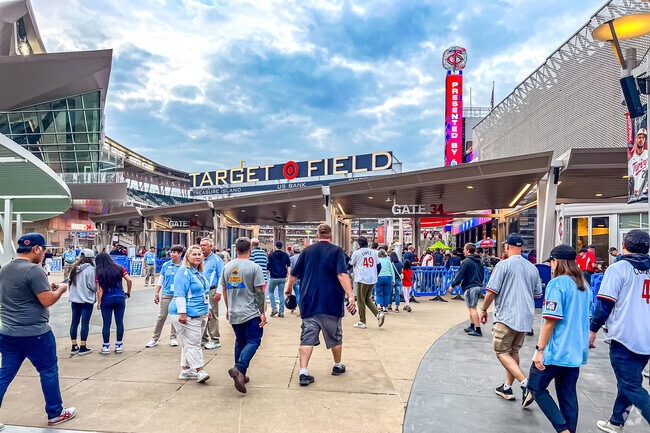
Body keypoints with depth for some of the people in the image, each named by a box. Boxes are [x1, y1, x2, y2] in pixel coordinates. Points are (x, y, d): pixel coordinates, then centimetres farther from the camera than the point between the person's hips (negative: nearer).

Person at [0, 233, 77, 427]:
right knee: (49, 371, 8)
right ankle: (55, 413, 21)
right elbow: (47, 301, -20)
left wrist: (47, 287, 15)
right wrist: (60, 289, -2)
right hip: (35, 333, -8)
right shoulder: (33, 270, -19)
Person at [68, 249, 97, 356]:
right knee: (85, 323, 0)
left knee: (74, 322, 12)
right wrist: (97, 287, 6)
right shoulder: (90, 269, -14)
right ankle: (83, 347, 4)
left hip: (74, 299, 7)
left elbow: (70, 283, 14)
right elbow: (93, 286, -15)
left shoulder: (74, 269, 6)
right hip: (87, 300, -7)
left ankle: (74, 347, 20)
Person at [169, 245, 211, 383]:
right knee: (192, 343, -7)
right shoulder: (184, 272, -12)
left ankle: (185, 370, 22)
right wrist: (182, 313, -23)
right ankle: (200, 371, -5)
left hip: (200, 314, 9)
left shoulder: (200, 273, 16)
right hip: (188, 314, -9)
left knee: (189, 344, 15)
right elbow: (180, 294, -18)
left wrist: (208, 309, 24)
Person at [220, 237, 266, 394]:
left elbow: (224, 289, 12)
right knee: (253, 342, -1)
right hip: (250, 313, -6)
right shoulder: (254, 267, -10)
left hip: (233, 313, 6)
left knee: (240, 342, 16)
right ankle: (239, 368, -21)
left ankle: (240, 375, 19)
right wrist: (262, 313, -5)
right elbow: (259, 292, -11)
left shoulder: (227, 267, 5)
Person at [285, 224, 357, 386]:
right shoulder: (337, 251, -5)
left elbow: (294, 274, 9)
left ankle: (303, 373, -5)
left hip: (309, 302, 2)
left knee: (307, 338, 3)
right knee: (335, 336, 17)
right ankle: (337, 366, 33)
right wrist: (351, 296, -22)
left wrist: (289, 288, 27)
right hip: (331, 303, -2)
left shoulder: (307, 251, 5)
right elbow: (342, 275, -18)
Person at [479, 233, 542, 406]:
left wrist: (484, 310, 1)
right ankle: (507, 388, 25)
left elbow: (491, 291, -12)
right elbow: (537, 294, 17)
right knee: (513, 352, 17)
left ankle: (525, 383, -14)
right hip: (526, 318, 7)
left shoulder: (504, 264, -11)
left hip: (507, 316, -7)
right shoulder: (532, 267, 8)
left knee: (502, 352, 2)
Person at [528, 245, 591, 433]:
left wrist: (539, 349, -15)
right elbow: (584, 318, 18)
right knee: (568, 394, 14)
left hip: (556, 350, -8)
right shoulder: (585, 286, 9)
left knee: (536, 387, 6)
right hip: (576, 351, 8)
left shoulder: (557, 283, -16)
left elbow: (550, 320, -19)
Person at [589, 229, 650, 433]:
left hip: (624, 336, -7)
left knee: (631, 386, 1)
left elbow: (605, 303, -14)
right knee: (630, 381, 18)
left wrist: (593, 330, -6)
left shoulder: (618, 268, -9)